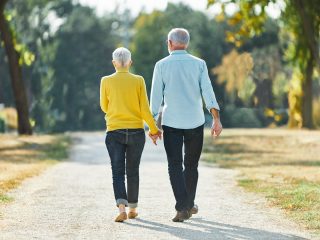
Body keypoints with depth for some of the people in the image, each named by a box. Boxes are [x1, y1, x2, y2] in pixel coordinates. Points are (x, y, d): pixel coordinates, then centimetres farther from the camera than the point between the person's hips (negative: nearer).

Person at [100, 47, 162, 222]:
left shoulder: (106, 81, -2)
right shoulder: (138, 81, -3)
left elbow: (104, 107, 8)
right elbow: (145, 109, -4)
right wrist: (153, 129, 6)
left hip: (114, 132, -1)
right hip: (136, 132, 1)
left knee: (117, 172, -2)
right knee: (132, 172, 14)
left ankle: (122, 207, -20)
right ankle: (132, 208, 23)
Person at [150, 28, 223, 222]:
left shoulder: (162, 65, 0)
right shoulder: (199, 64, 2)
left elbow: (156, 97, 0)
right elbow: (208, 92, -6)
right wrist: (217, 120, -6)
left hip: (171, 122, -1)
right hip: (195, 122, 2)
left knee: (175, 166, -1)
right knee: (191, 165, 16)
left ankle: (182, 208, -15)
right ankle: (189, 204, 25)